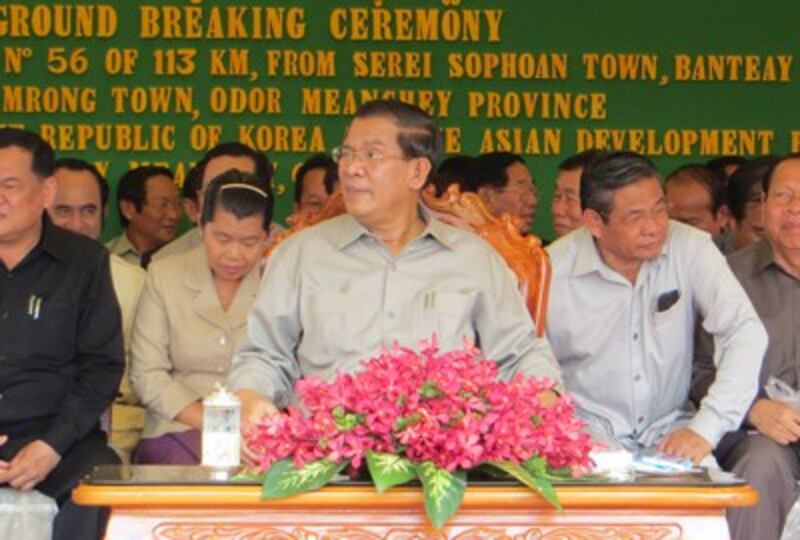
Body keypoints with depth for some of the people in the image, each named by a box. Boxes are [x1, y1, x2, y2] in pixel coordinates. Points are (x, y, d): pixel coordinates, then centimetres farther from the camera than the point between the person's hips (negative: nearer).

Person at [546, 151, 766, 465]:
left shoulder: (690, 249, -6)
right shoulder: (551, 271, -8)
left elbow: (745, 332, -14)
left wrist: (706, 427, -24)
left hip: (670, 431, 2)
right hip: (587, 434, -2)